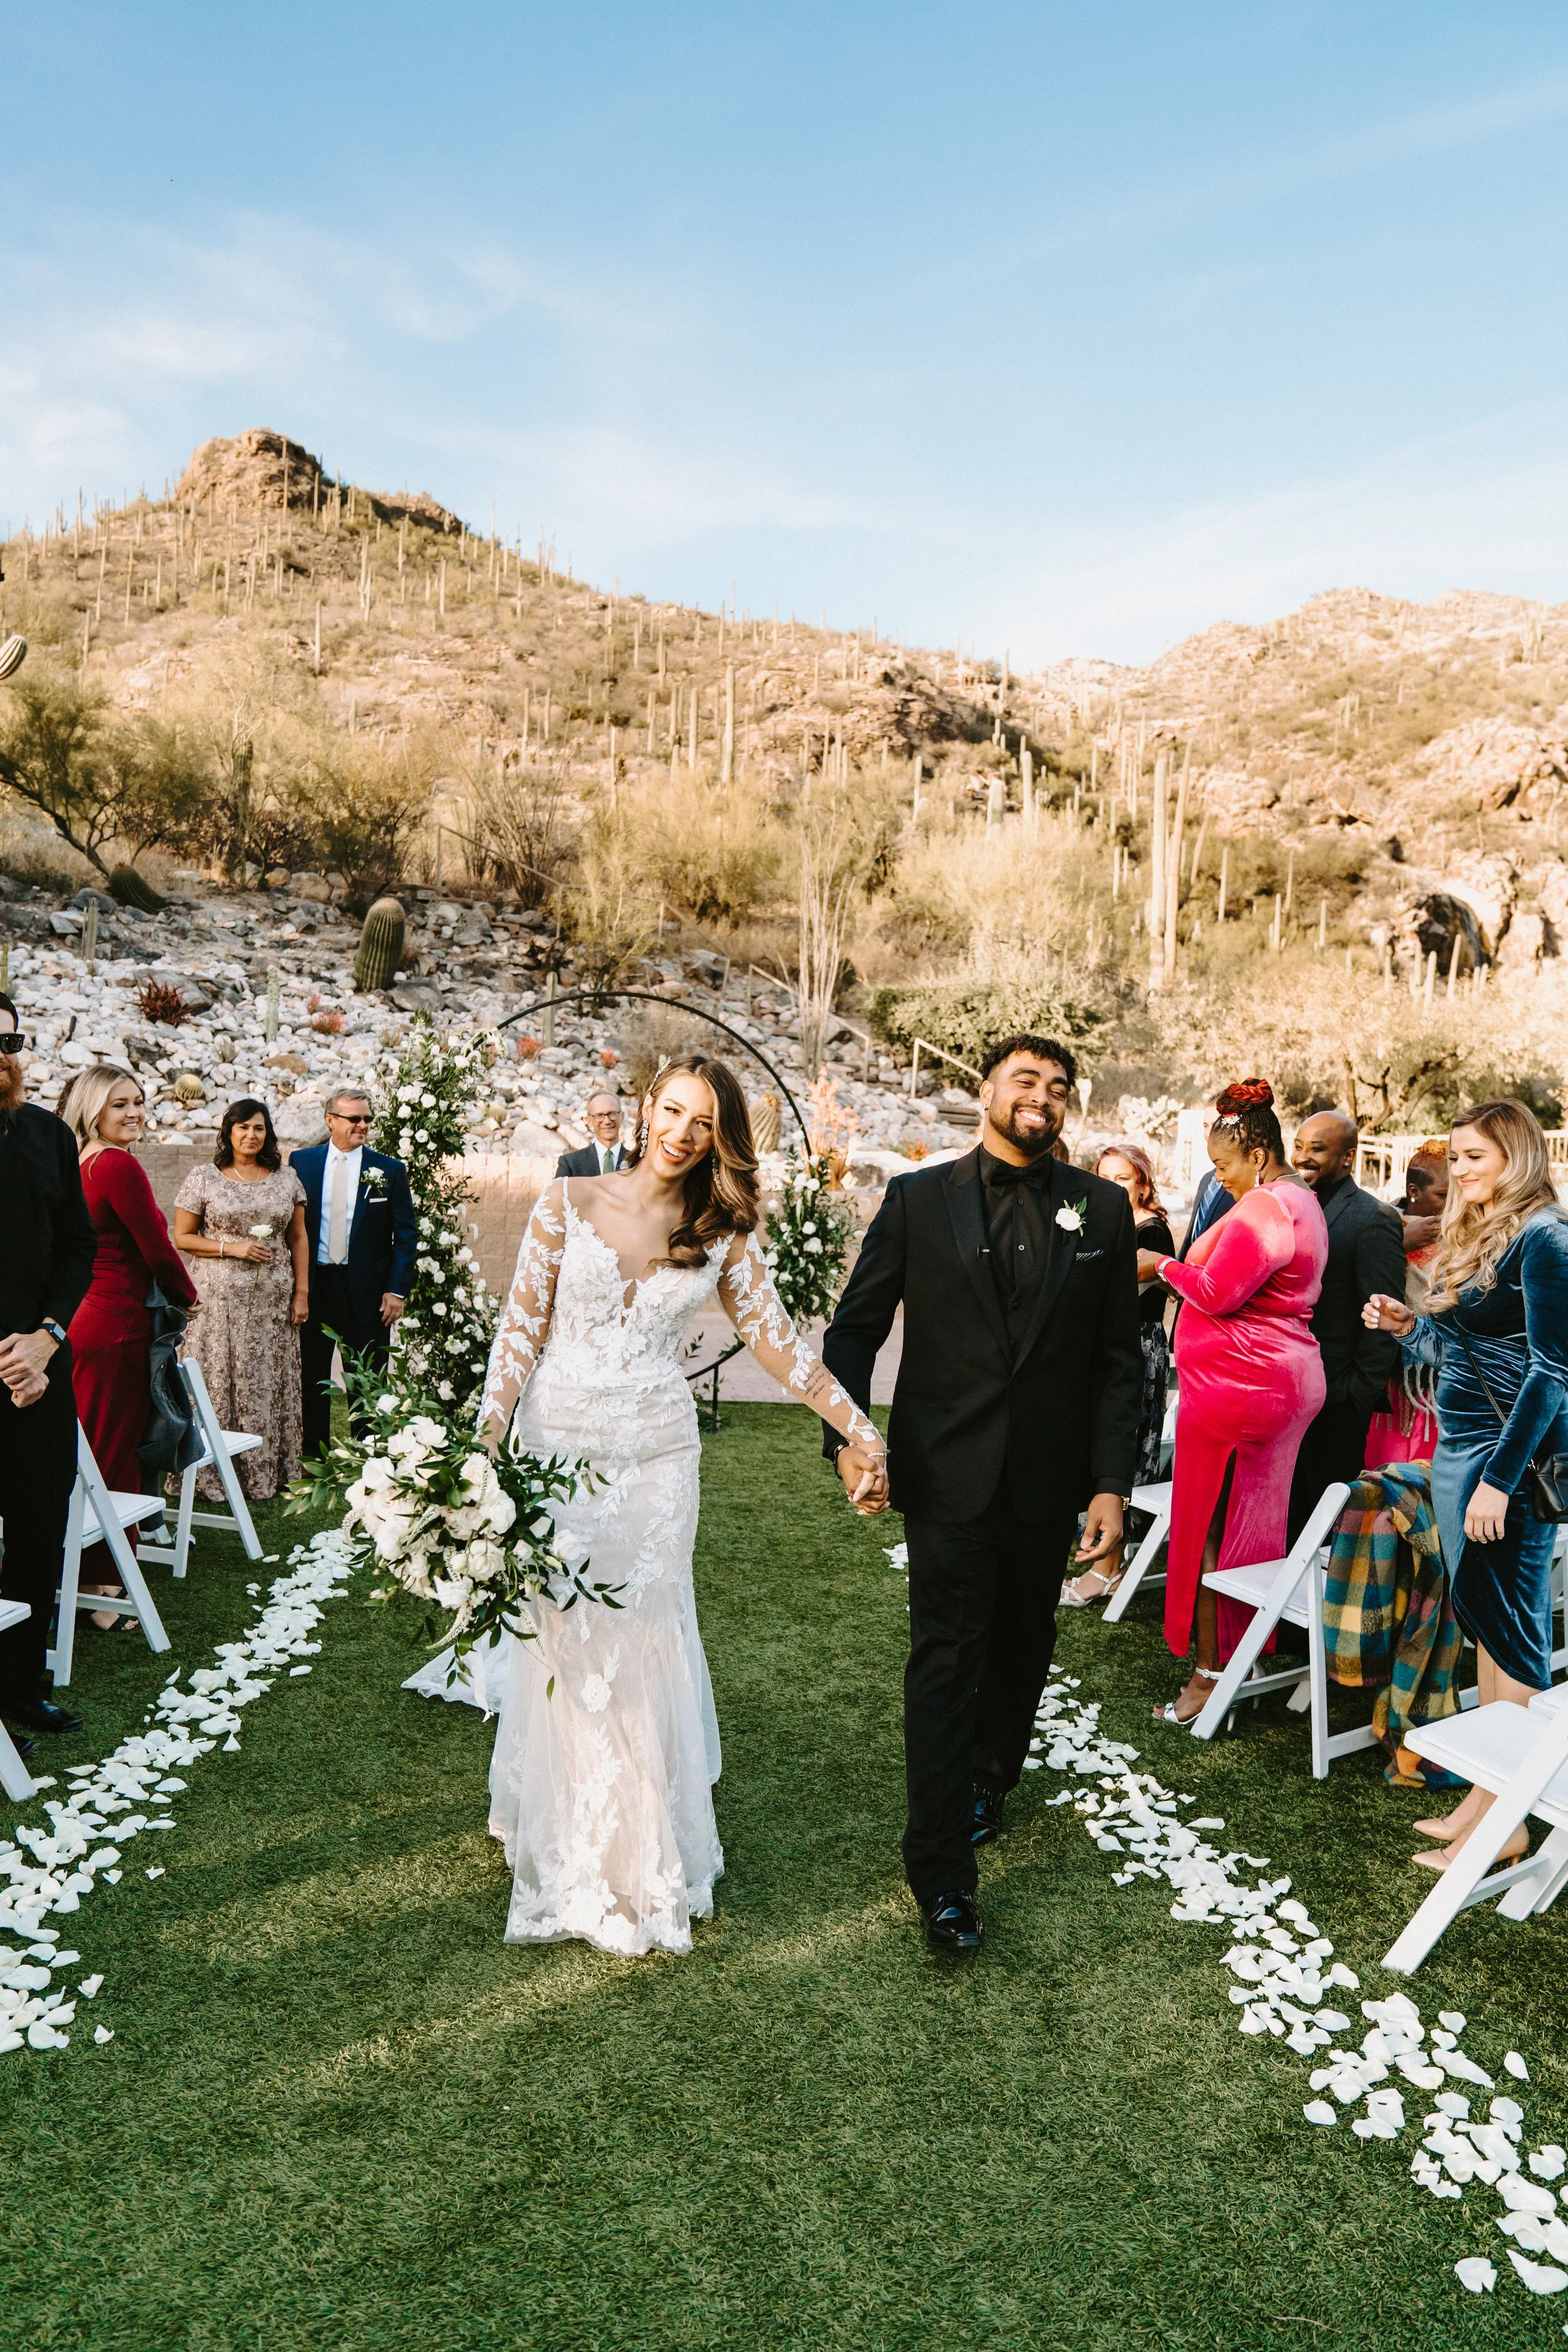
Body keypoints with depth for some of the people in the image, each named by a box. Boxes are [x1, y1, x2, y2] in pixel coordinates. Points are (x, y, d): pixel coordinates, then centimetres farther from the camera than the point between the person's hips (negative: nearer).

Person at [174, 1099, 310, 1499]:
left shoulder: (286, 1178, 9)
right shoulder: (203, 1179, 1)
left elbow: (298, 1239, 11)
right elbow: (182, 1238, 1)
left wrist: (302, 1291, 4)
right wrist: (232, 1247, -12)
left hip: (274, 1299, 3)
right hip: (221, 1298, -3)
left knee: (272, 1383, 5)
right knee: (221, 1383, -2)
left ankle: (269, 1472, 15)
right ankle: (216, 1476, 6)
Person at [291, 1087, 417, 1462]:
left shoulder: (390, 1170, 1)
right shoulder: (301, 1162, 4)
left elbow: (406, 1235, 0)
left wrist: (397, 1290, -8)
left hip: (368, 1289, -1)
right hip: (313, 1285, 1)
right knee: (313, 1376, 11)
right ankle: (313, 1456, 22)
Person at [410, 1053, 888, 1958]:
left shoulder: (722, 1235, 2)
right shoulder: (569, 1203, -2)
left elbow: (778, 1340, 2)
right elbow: (522, 1327, -3)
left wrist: (862, 1433, -1)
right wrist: (488, 1435, -13)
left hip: (656, 1459, 1)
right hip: (556, 1446, 0)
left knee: (643, 1642, 6)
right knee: (558, 1640, 8)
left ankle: (644, 1857, 27)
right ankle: (567, 1851, 28)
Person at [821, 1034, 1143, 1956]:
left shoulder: (1102, 1207, 1)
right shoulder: (918, 1198, -2)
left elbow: (1119, 1359, 1)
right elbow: (855, 1328, 0)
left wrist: (1112, 1484, -4)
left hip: (1050, 1481, 3)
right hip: (949, 1475, -2)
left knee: (1023, 1650, 19)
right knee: (946, 1661, 1)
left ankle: (987, 1781, 46)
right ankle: (944, 1876, 12)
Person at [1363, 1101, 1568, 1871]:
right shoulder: (1472, 1238, 15)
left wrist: (1500, 1478, -21)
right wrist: (1409, 1325, 2)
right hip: (1457, 1448, 9)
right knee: (1484, 1624, 13)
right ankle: (1486, 1790, 23)